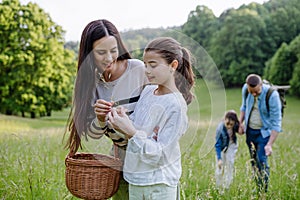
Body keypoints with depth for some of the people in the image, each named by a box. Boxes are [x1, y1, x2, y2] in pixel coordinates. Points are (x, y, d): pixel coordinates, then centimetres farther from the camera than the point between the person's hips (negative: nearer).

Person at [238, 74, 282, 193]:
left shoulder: (272, 95, -26)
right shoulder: (245, 89, -11)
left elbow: (276, 123, -23)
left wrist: (270, 144, -28)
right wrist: (240, 123, 7)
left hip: (264, 132, -5)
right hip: (249, 131, 5)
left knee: (262, 162, -12)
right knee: (254, 162, 12)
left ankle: (264, 193, -3)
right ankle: (258, 189, 24)